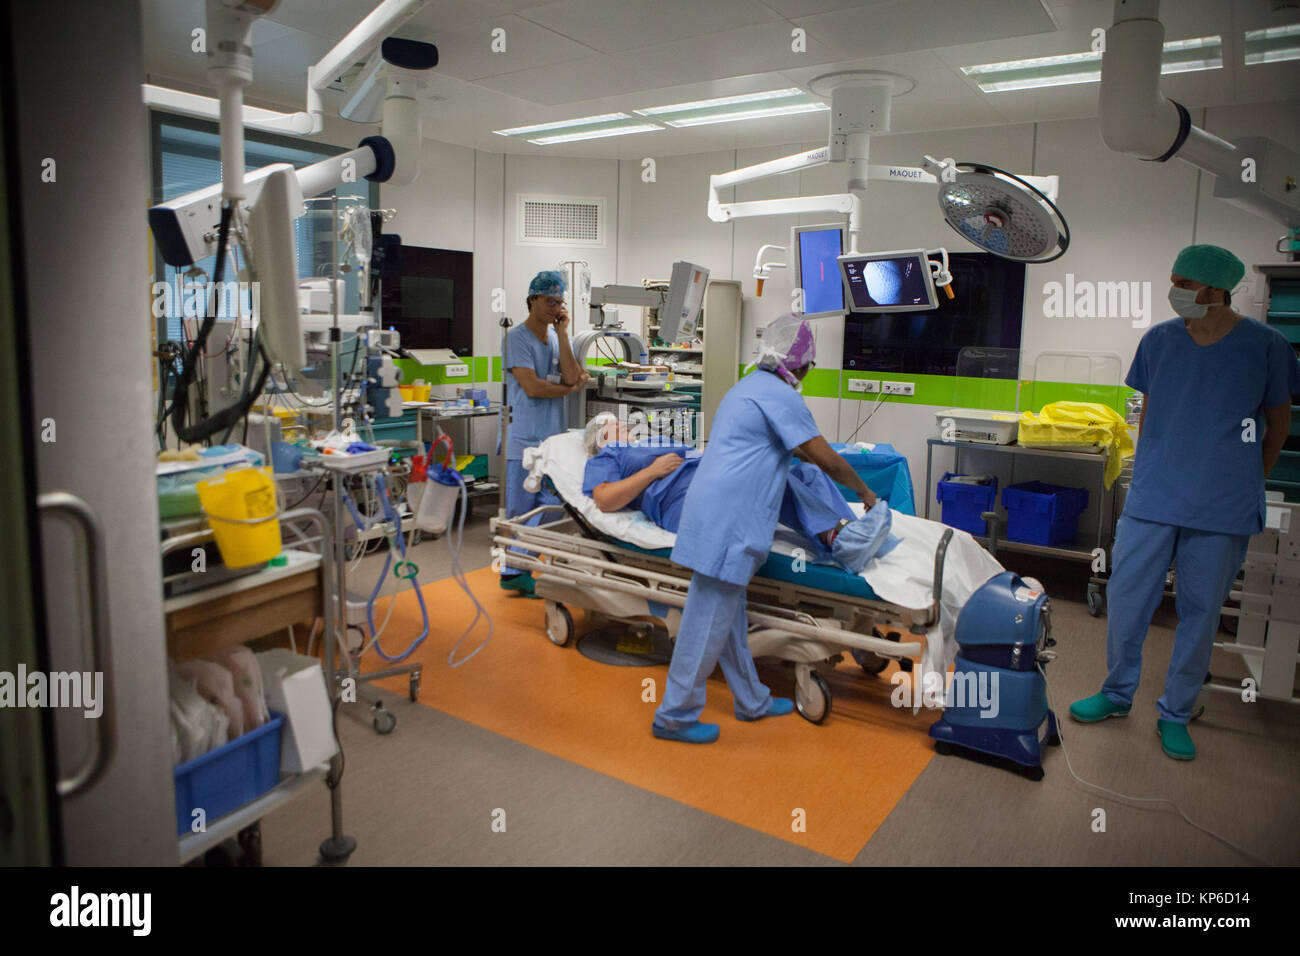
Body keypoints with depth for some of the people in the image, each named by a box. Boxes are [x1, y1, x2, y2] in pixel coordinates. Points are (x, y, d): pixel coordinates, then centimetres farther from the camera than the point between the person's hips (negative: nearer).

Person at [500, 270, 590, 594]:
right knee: (521, 511, -1)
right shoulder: (516, 337, -5)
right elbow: (531, 386, -15)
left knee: (550, 509, 7)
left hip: (555, 438, 6)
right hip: (525, 439, -6)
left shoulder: (558, 336, 14)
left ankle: (520, 570, 18)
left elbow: (572, 377, -2)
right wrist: (570, 388, -2)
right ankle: (513, 571, 10)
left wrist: (562, 333, -3)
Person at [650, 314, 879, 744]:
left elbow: (798, 447, 35)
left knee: (728, 612, 17)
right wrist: (864, 491, 10)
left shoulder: (748, 386, 22)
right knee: (708, 619, -3)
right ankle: (674, 716, 7)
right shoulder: (781, 395, -10)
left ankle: (752, 701, 30)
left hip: (714, 513, 10)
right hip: (728, 520, -10)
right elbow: (828, 461, -7)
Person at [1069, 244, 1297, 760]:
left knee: (1200, 614, 7)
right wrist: (1147, 473, 13)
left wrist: (1247, 482, 10)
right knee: (1124, 600, 4)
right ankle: (1118, 692, 26)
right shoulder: (1159, 340, 3)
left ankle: (1175, 714, 24)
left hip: (1223, 510, -2)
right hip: (1152, 501, 2)